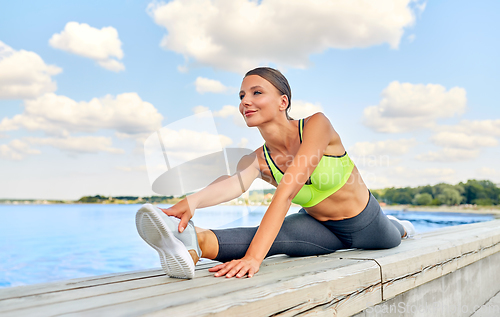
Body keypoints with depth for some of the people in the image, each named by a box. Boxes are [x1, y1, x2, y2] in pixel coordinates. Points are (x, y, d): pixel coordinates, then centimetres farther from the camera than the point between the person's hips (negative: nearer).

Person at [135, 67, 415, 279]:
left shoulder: (317, 125, -32)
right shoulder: (257, 160, -18)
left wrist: (255, 256, -54)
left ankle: (399, 226, 62)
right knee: (275, 236, -31)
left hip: (365, 224, -1)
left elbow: (287, 190, -45)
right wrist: (193, 201, -65)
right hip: (322, 229, 1)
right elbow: (234, 183, -42)